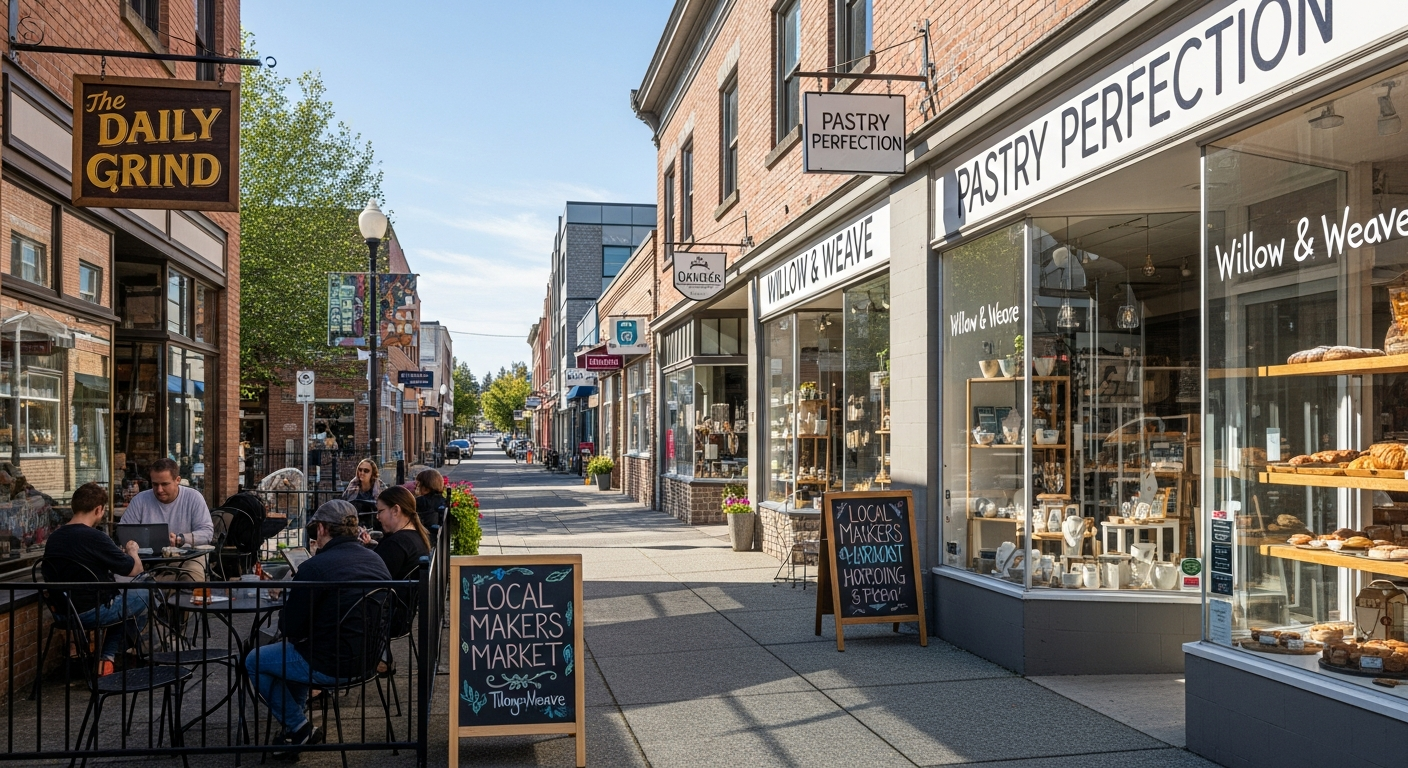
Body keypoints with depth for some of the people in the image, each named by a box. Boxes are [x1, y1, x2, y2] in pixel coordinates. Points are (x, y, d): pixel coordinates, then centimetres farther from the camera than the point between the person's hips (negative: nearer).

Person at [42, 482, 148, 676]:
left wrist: (118, 553, 17)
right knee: (146, 592, 12)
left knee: (121, 599, 28)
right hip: (91, 612, -8)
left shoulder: (54, 538, 2)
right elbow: (134, 569, -13)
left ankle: (107, 659, 17)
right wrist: (132, 551, 8)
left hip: (64, 612, 8)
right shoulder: (94, 538, -21)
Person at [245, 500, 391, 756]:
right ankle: (293, 721, 34)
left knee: (254, 662, 14)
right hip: (369, 658, 8)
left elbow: (290, 628, -13)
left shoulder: (315, 567, -19)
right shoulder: (376, 560, 3)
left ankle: (300, 729, 16)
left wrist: (285, 611, 9)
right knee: (298, 648, 33)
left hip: (333, 664, -8)